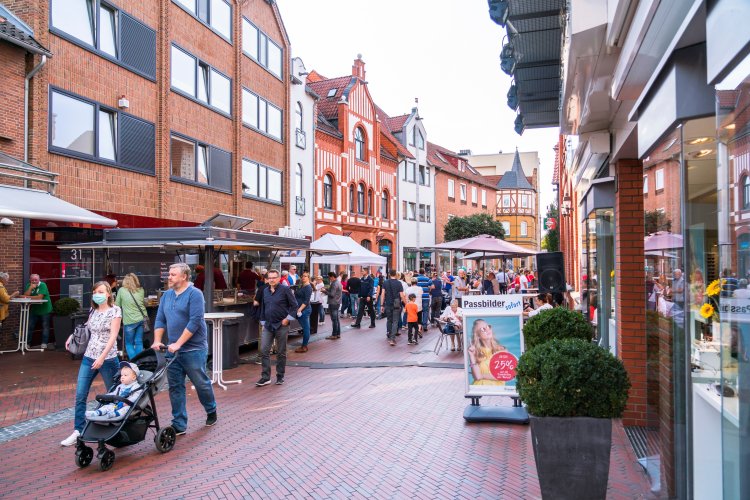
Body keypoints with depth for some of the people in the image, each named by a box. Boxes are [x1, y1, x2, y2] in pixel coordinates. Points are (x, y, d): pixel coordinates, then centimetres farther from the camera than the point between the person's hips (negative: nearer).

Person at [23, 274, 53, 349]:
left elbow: (40, 297, -23)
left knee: (45, 327, 3)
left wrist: (28, 297, -15)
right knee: (30, 326, 7)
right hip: (34, 310, 5)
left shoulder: (43, 285, -15)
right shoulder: (29, 286, 2)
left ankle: (44, 343, 12)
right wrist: (31, 288, -21)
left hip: (45, 310, -5)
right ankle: (27, 343, 16)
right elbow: (25, 295, -10)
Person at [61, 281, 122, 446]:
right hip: (88, 357, 5)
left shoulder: (115, 311, -8)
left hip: (108, 358, -5)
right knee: (80, 395, 1)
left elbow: (113, 336, -15)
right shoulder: (92, 311, 9)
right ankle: (78, 431, 10)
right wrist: (74, 336, 6)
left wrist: (102, 357, -22)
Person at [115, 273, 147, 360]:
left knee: (129, 344, 10)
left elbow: (117, 305, 10)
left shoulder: (122, 290, 1)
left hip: (130, 321, -3)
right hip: (142, 319, 3)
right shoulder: (141, 291, 8)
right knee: (139, 342, 11)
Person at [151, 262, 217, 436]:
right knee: (175, 387, 7)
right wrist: (157, 341, -3)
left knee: (201, 383, 7)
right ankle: (179, 425, 15)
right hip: (172, 350, 6)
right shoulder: (167, 295, 10)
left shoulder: (194, 294, -12)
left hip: (193, 350, -6)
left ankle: (211, 411, 32)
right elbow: (160, 320, 11)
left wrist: (178, 343, -21)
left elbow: (194, 322, -19)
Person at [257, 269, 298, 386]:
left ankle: (280, 376, 18)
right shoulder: (265, 291, 10)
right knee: (264, 351, -2)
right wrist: (263, 322, 15)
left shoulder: (285, 290, -7)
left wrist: (287, 319, -10)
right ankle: (265, 377, 5)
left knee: (281, 353, 6)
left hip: (281, 326, -5)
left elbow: (294, 305, -5)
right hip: (268, 326, 5)